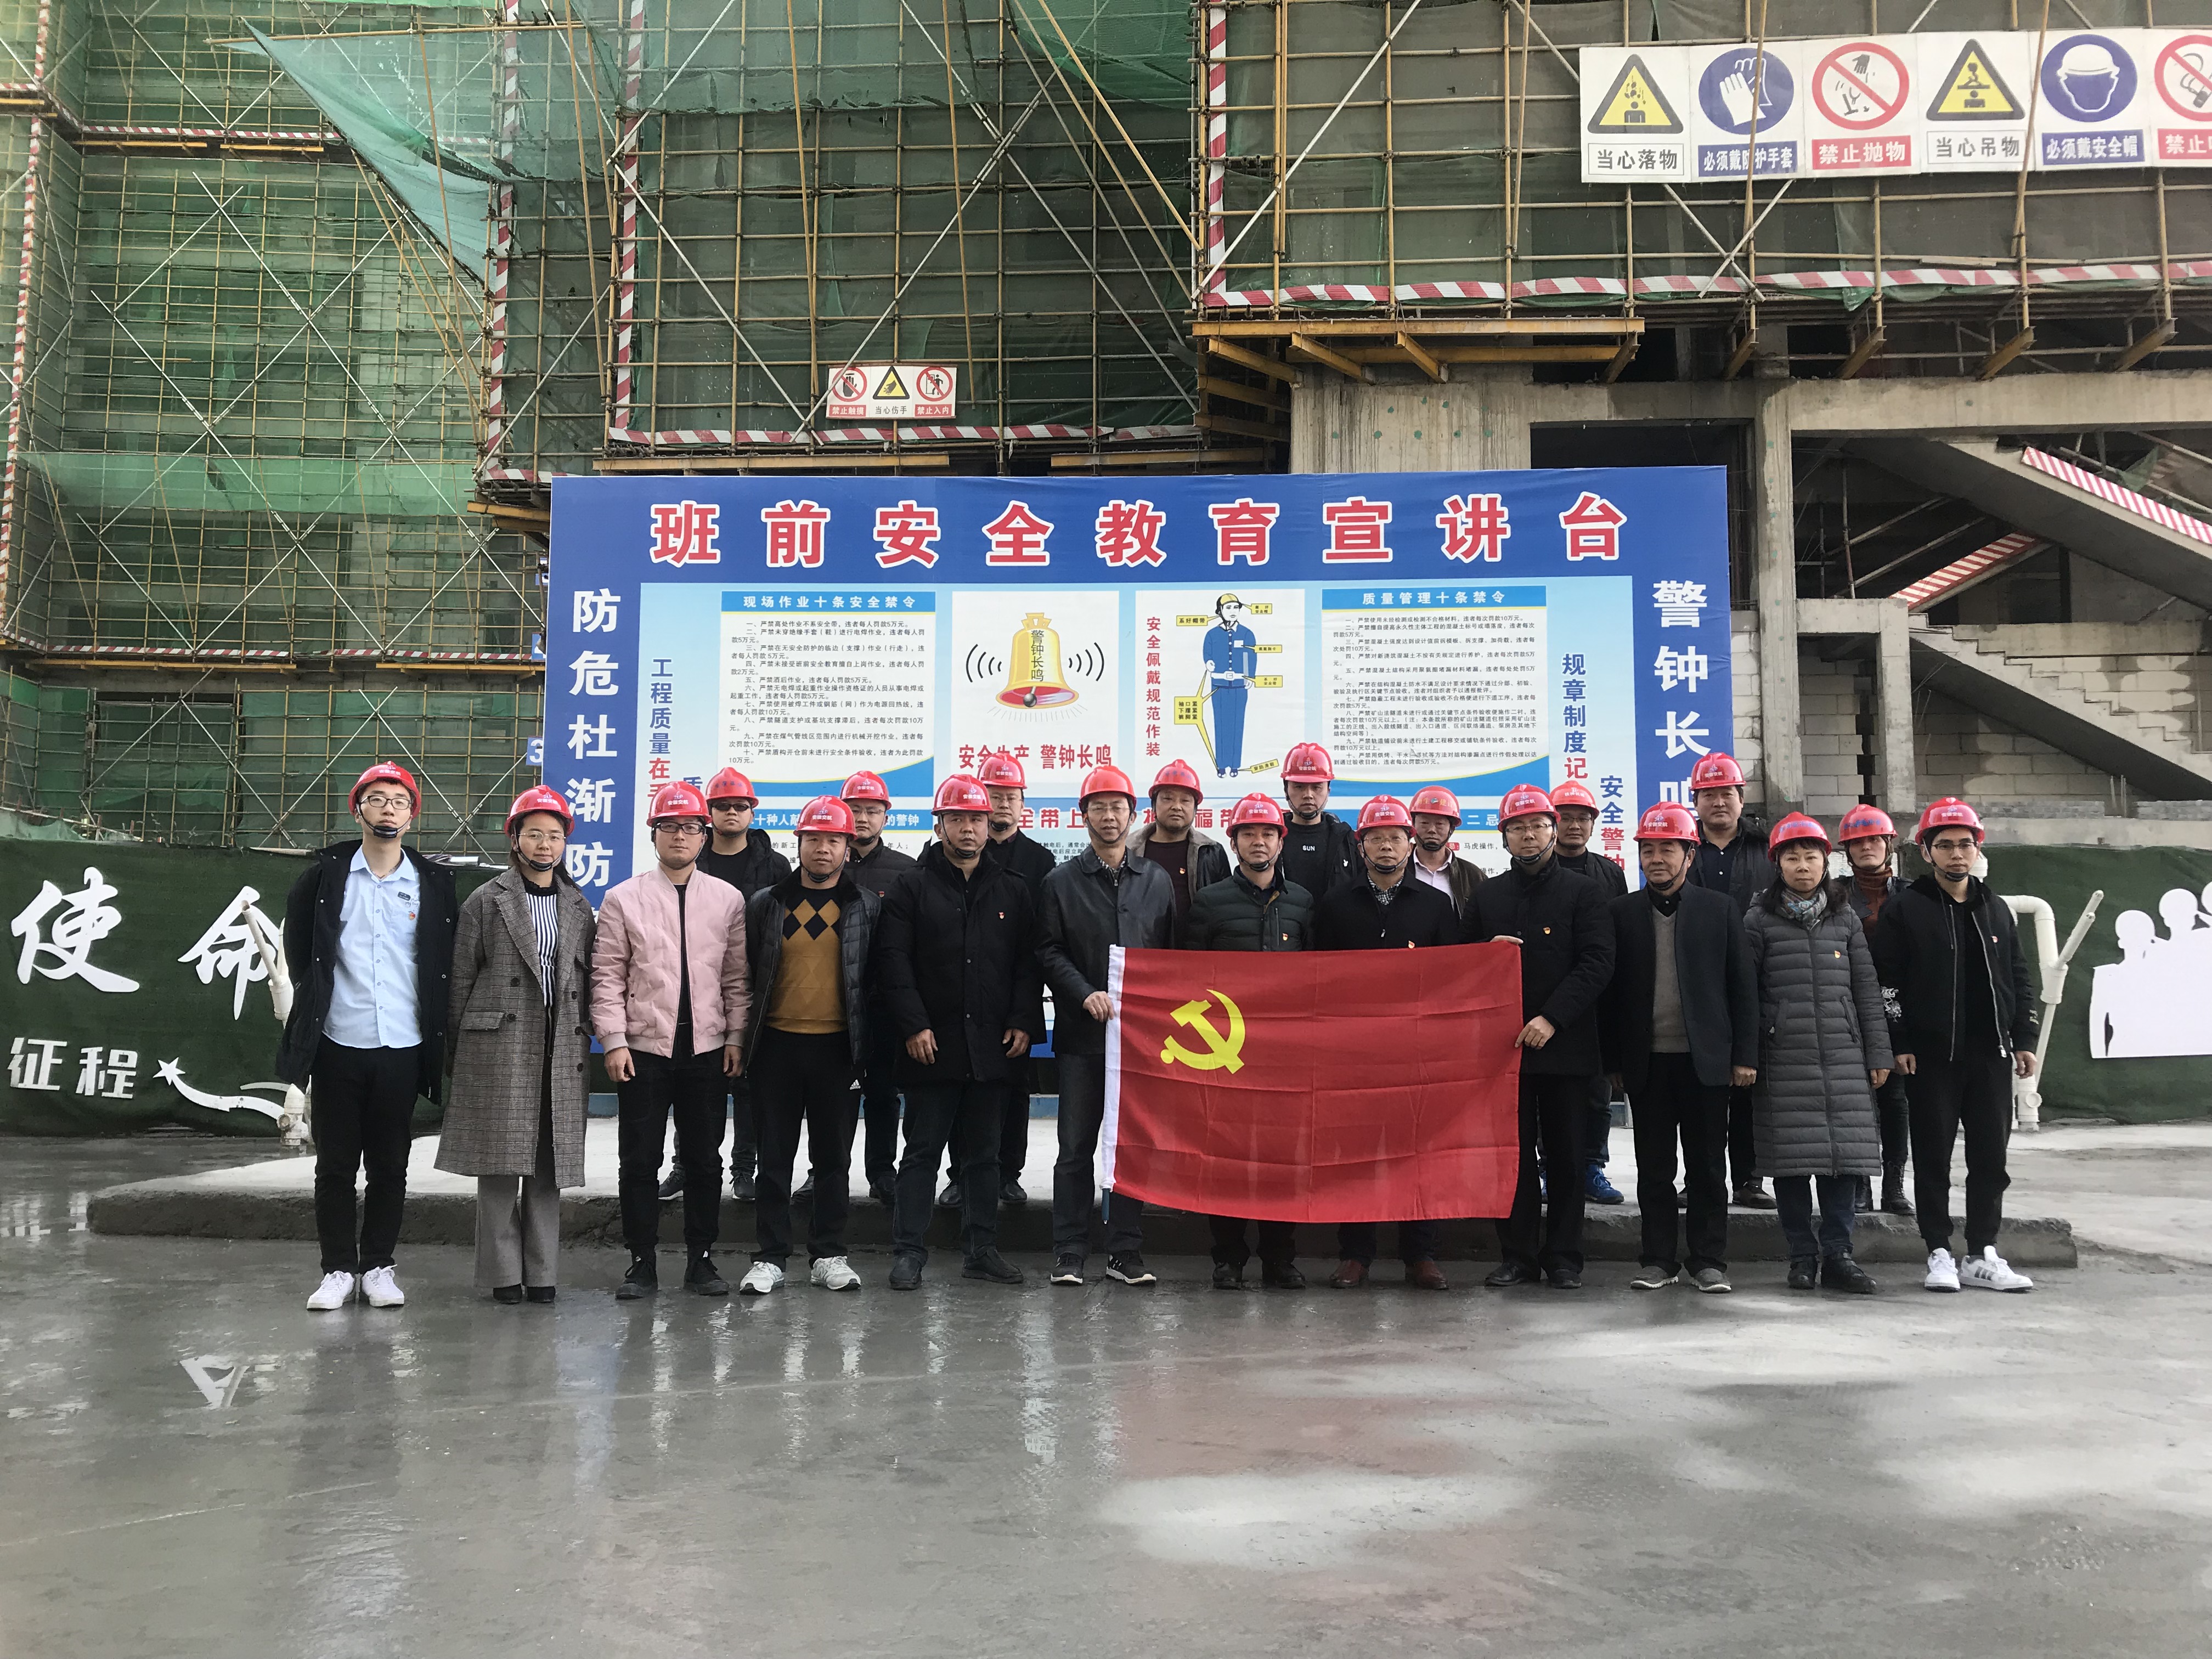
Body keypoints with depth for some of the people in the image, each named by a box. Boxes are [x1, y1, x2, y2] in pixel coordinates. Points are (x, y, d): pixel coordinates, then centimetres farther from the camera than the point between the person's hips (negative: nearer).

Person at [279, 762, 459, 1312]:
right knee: (335, 1162, 5)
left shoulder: (433, 883, 4)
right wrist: (315, 1001, 11)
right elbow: (298, 950, 15)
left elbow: (448, 962, 9)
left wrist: (436, 1030, 6)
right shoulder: (326, 875, 4)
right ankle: (338, 1269, 15)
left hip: (402, 1046, 0)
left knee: (390, 1164, 6)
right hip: (338, 1043, 0)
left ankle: (379, 1266, 18)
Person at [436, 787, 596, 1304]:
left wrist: (583, 1043, 8)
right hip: (499, 1043, -3)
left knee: (549, 1165, 4)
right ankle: (503, 1273, 5)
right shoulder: (485, 902, 4)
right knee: (500, 1164, -2)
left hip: (560, 1049, 3)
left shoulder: (579, 908, 15)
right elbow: (461, 978, 4)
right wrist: (456, 1050, 1)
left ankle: (541, 1273, 10)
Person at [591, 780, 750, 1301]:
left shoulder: (729, 899, 6)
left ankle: (701, 1259, 18)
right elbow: (608, 977, 0)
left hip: (707, 1049, 1)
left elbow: (737, 978, 8)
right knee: (639, 1160, 4)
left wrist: (736, 1037, 2)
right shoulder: (624, 899, 2)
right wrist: (614, 1042, -7)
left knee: (704, 1160, 8)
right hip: (643, 1048, -1)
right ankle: (642, 1262, 15)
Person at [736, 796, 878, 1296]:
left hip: (837, 1046, 0)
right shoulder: (765, 904, 4)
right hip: (777, 1043, 0)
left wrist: (867, 1045, 1)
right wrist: (743, 1039, 5)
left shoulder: (868, 907, 4)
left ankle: (828, 1254, 17)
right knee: (775, 1155, 5)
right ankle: (769, 1256, 13)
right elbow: (746, 972, 8)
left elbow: (877, 978, 7)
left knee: (834, 1156, 8)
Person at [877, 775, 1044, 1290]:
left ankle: (982, 1248, 20)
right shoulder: (914, 888, 1)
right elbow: (893, 959, -4)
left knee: (984, 1153, 12)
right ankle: (909, 1252, 8)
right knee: (922, 1152, 2)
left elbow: (1028, 962, 9)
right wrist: (913, 1025, -12)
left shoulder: (1012, 890, 11)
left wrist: (1024, 1022, -2)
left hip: (993, 1046, 3)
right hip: (932, 1045, -3)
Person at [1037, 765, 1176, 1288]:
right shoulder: (1062, 882, 6)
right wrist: (1085, 994, -15)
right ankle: (1069, 1253, 8)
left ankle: (1126, 1251, 13)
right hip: (1081, 1032, -2)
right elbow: (1049, 952, -1)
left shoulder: (1157, 881, 11)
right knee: (1076, 1148, 2)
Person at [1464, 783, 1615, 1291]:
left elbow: (1597, 963, -7)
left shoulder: (1583, 893, 2)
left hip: (1565, 1044, -2)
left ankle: (1563, 1258, 13)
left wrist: (1552, 1018, -17)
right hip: (1504, 1043, 2)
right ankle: (1517, 1255, 13)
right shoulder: (1486, 897, 12)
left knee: (1566, 1154, 4)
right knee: (1513, 1154, 5)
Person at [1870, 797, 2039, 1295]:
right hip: (1931, 1055, -4)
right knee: (1934, 1156, 2)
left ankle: (1982, 1256, 14)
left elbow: (2019, 978, 16)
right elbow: (1885, 980, -6)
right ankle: (1940, 1253, 10)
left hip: (1991, 1053, 4)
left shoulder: (1996, 909, 13)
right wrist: (1897, 1044, -11)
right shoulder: (1905, 909, -2)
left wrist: (2024, 1040, 8)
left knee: (1990, 1156, 6)